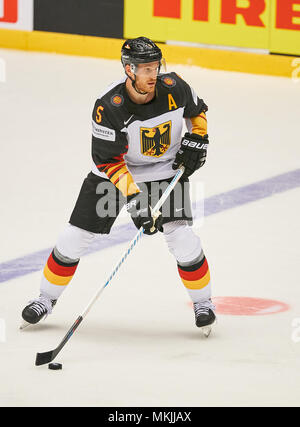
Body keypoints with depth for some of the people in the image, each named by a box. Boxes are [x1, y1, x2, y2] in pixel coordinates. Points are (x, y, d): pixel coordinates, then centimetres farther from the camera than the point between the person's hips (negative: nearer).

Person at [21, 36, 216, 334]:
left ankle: (202, 301, 7)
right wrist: (133, 198, -34)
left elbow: (197, 110, 6)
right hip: (115, 170, -1)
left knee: (181, 235, -14)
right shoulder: (109, 106, -30)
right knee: (76, 235, -1)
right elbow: (108, 161, -27)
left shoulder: (173, 88, -19)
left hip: (166, 169, 1)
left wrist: (196, 140, -8)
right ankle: (47, 297, 20)